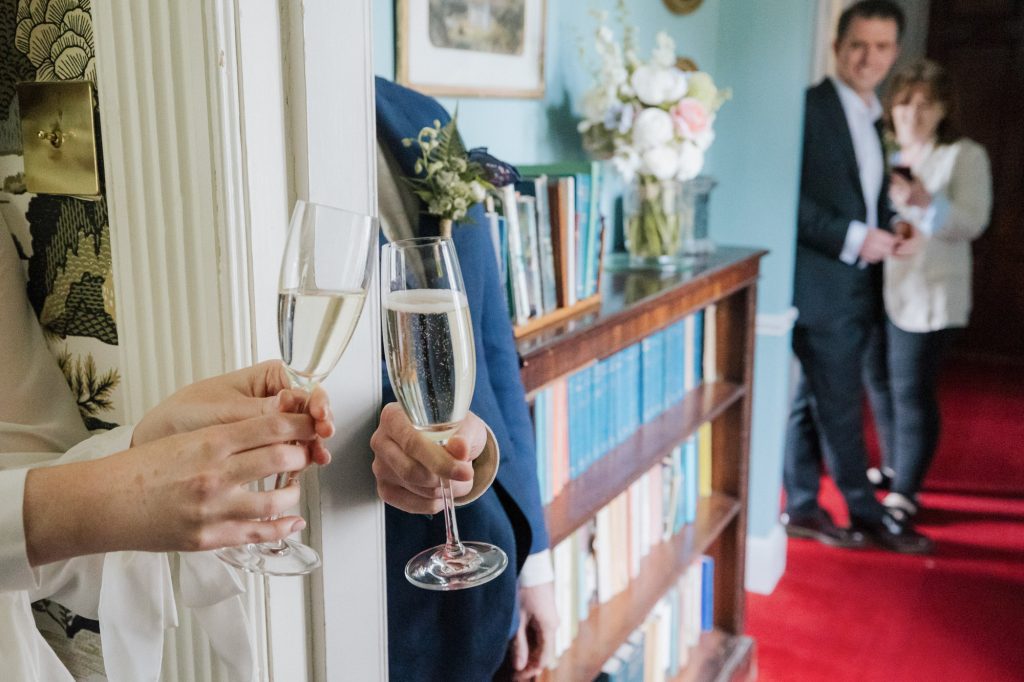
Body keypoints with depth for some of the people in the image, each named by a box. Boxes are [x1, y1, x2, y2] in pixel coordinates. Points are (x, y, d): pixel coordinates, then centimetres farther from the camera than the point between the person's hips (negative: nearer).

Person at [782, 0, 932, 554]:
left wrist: (887, 236, 2)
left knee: (811, 404, 14)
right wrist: (852, 237, -18)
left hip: (857, 289, 8)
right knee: (840, 409, 1)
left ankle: (801, 509, 22)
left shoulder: (870, 119, 17)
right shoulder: (809, 107, -10)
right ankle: (867, 515, 14)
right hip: (822, 286, -8)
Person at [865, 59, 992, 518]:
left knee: (911, 389, -3)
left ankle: (906, 488, 9)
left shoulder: (965, 156, -3)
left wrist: (926, 203, -29)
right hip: (880, 288, 5)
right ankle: (893, 465, 33)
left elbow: (972, 223, -14)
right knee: (884, 381, 13)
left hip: (928, 293, -5)